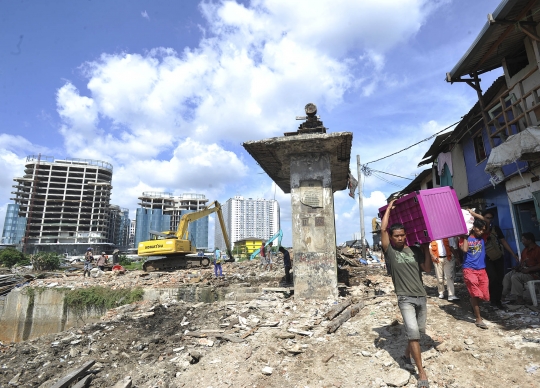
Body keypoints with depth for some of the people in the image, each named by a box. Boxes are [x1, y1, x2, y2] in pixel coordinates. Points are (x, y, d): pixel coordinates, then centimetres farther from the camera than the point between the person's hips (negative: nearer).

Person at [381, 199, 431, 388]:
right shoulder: (390, 251, -5)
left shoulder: (415, 250, 6)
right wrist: (389, 208, -4)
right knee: (413, 332, -10)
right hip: (405, 299, -4)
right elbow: (383, 229, -14)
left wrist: (426, 248, -2)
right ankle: (421, 372, 2)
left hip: (421, 296, 5)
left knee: (418, 331, 16)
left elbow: (427, 269, 3)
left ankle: (407, 354, 40)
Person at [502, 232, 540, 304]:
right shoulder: (525, 250, 13)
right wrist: (517, 267, 5)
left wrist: (528, 270, -24)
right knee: (507, 276, -3)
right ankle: (503, 294, -7)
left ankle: (519, 298, -21)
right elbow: (522, 261, 24)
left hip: (533, 274, -9)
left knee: (515, 277, -28)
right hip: (524, 271, 9)